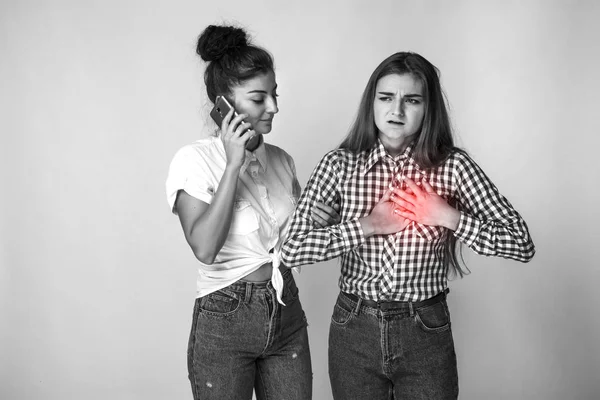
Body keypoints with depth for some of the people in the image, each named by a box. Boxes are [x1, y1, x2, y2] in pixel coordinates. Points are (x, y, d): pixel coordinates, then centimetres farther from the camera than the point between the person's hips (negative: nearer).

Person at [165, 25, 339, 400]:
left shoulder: (280, 159, 4)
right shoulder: (196, 159, -11)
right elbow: (204, 247, -24)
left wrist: (323, 221, -6)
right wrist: (234, 164, -23)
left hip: (287, 315, 5)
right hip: (225, 320, -4)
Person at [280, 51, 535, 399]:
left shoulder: (453, 166, -6)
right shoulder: (340, 165, -6)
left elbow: (523, 244, -8)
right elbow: (292, 249, -13)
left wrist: (448, 217, -17)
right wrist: (367, 225, -18)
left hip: (427, 333, 0)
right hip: (354, 331, 1)